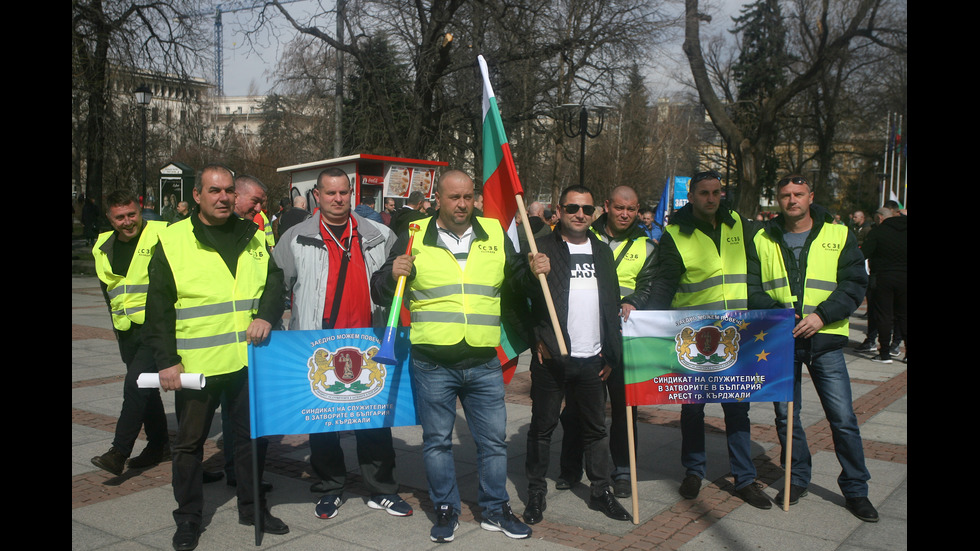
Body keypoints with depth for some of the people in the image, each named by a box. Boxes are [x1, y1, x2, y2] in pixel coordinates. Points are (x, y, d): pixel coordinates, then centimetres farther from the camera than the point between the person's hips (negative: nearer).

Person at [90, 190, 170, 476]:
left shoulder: (163, 235, -9)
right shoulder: (104, 247, 11)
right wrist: (116, 319, 22)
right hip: (127, 331, 7)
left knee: (136, 385, -14)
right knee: (145, 388, 15)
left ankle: (119, 452, -11)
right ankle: (159, 444, 27)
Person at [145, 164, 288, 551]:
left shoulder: (254, 237, 8)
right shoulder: (172, 242, -3)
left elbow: (275, 280, 12)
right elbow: (158, 308, -4)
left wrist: (266, 315, -8)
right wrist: (166, 359, -9)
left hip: (249, 359, 4)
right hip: (196, 364, -3)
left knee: (252, 435, 14)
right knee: (189, 442, 8)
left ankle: (252, 507, 31)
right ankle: (188, 518, 24)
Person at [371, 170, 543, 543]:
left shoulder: (495, 235, 7)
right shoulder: (414, 238, 0)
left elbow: (515, 280, 20)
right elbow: (379, 292, 3)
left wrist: (535, 272, -1)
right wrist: (393, 275, -18)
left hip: (484, 363, 2)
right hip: (432, 363, -2)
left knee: (493, 440, 10)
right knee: (437, 441, 9)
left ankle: (495, 510, 27)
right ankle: (446, 510, 26)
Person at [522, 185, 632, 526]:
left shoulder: (602, 252, 14)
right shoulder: (542, 248, -1)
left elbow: (612, 305, 15)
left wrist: (611, 353, 10)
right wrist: (536, 338, -9)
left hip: (592, 359, 4)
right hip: (551, 357, -4)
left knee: (594, 427, 12)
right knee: (543, 426, 6)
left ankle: (601, 491, 24)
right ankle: (536, 492, 18)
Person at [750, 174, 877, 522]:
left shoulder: (838, 235, 3)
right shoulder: (763, 240, 7)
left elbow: (855, 283, -2)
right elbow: (750, 286, 5)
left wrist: (821, 315, -15)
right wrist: (775, 310, -13)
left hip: (825, 339, -1)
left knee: (843, 417, -1)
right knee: (786, 414, 9)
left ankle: (855, 489, 13)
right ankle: (797, 480, 26)